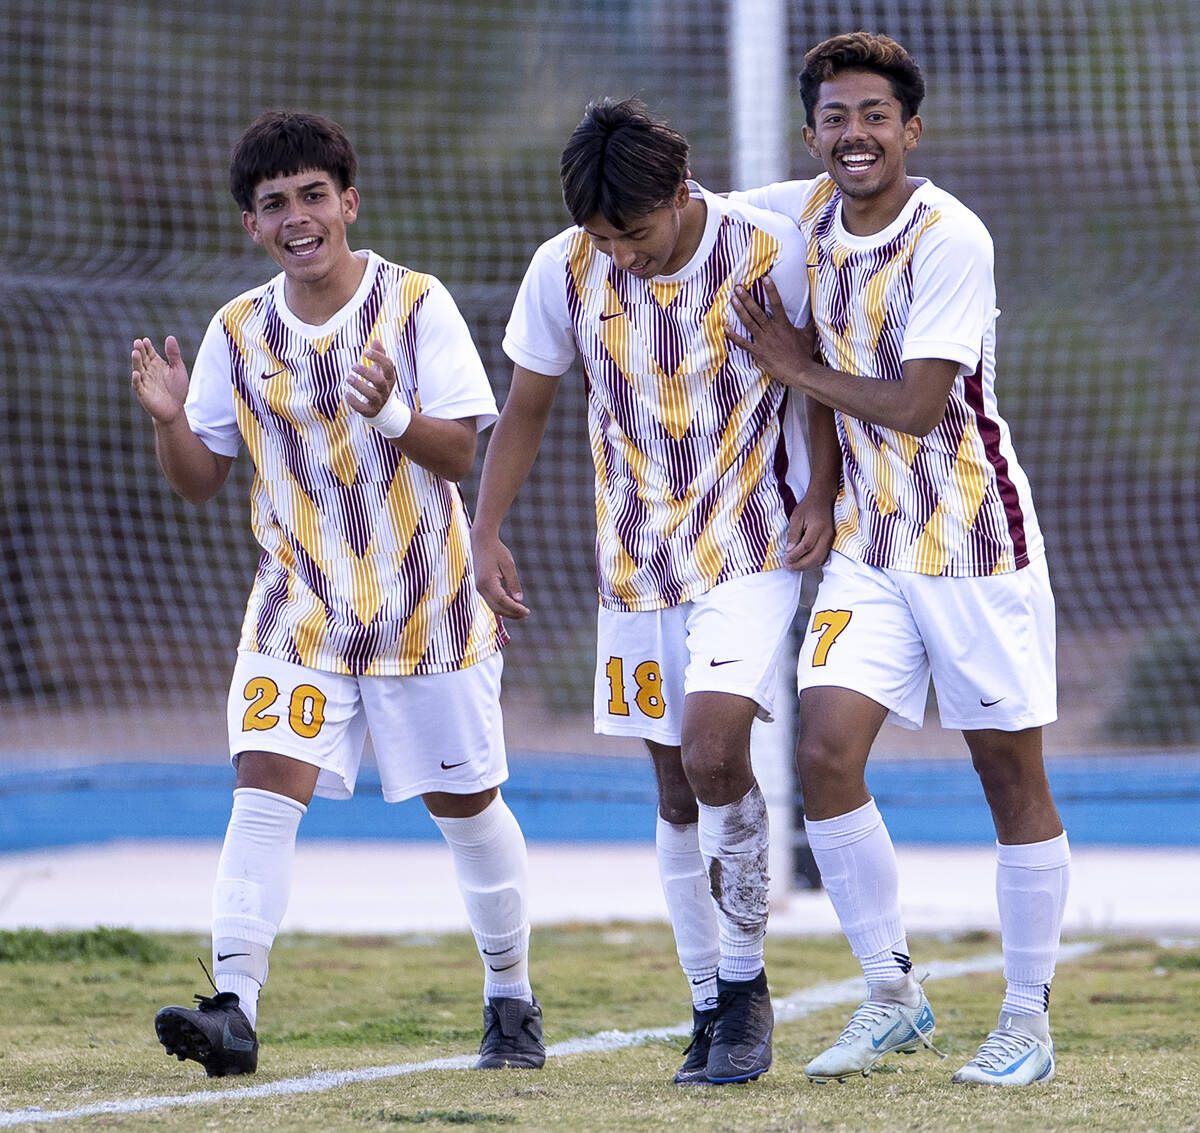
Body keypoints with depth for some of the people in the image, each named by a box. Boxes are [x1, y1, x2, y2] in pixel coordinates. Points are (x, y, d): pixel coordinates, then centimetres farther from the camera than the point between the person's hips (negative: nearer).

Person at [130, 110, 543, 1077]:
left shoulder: (416, 304, -8)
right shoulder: (239, 331, 0)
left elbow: (461, 453, -11)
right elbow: (200, 482, 5)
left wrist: (390, 415, -30)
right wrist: (169, 419, -15)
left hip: (428, 605, -1)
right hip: (297, 608, 2)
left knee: (467, 804, 9)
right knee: (266, 787, -16)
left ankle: (512, 999, 28)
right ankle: (234, 1009, -20)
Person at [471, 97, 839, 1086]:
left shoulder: (769, 254, -13)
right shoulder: (563, 270, -6)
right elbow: (526, 408, 7)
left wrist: (821, 494, -8)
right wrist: (487, 531, 1)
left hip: (751, 551, -3)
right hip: (637, 562, 3)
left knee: (714, 752, -21)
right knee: (677, 789, 7)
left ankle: (747, 983, -5)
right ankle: (712, 1009, 19)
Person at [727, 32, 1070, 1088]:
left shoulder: (950, 238, -18)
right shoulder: (806, 211, 2)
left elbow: (915, 406, -20)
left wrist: (799, 368, -9)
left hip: (974, 539, -5)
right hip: (868, 544, 6)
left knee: (1012, 779, 2)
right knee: (825, 752, -9)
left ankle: (1029, 1019, 15)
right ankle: (893, 996, 5)